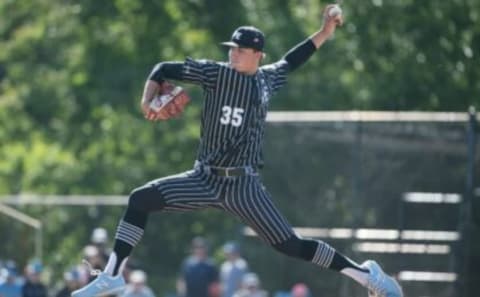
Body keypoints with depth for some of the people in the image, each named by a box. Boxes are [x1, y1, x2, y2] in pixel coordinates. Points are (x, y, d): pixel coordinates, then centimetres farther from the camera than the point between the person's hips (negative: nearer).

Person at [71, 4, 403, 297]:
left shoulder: (267, 80, 4)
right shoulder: (216, 73, -2)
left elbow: (291, 61, 24)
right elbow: (164, 70, 1)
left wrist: (324, 34, 21)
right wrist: (148, 100, -13)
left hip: (243, 185, -1)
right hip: (205, 178, 1)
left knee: (290, 245, -8)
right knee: (140, 199, -14)